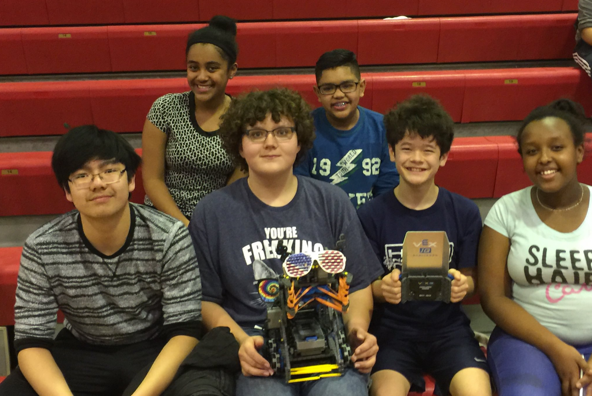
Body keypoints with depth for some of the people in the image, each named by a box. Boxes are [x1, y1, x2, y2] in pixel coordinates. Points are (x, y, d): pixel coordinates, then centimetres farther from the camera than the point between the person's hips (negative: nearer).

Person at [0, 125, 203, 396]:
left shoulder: (170, 237, -16)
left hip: (155, 351, -1)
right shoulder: (41, 249, -12)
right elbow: (31, 340, -9)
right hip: (78, 353, 2)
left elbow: (184, 330, -16)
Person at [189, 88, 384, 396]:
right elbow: (205, 298, 6)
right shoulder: (211, 213, 6)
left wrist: (357, 329, -6)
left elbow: (358, 284, 12)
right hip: (258, 351, -1)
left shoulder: (332, 202, 9)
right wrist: (241, 341, -10)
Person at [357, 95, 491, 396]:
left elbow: (471, 279, 6)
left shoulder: (465, 213, -1)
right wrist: (381, 289, -23)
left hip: (448, 327, 2)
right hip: (392, 328, -1)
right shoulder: (370, 215, -5)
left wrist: (463, 285, -18)